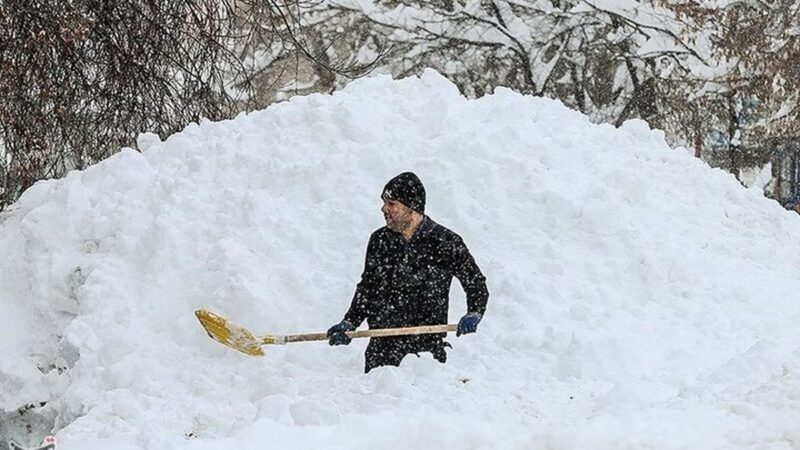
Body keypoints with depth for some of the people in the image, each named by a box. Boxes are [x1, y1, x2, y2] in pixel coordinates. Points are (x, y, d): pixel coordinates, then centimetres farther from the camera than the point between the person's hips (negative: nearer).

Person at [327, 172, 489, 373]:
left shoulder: (446, 242, -3)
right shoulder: (379, 240, 8)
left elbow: (476, 284, 5)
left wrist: (473, 315, -13)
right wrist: (349, 323, 9)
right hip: (383, 346, 3)